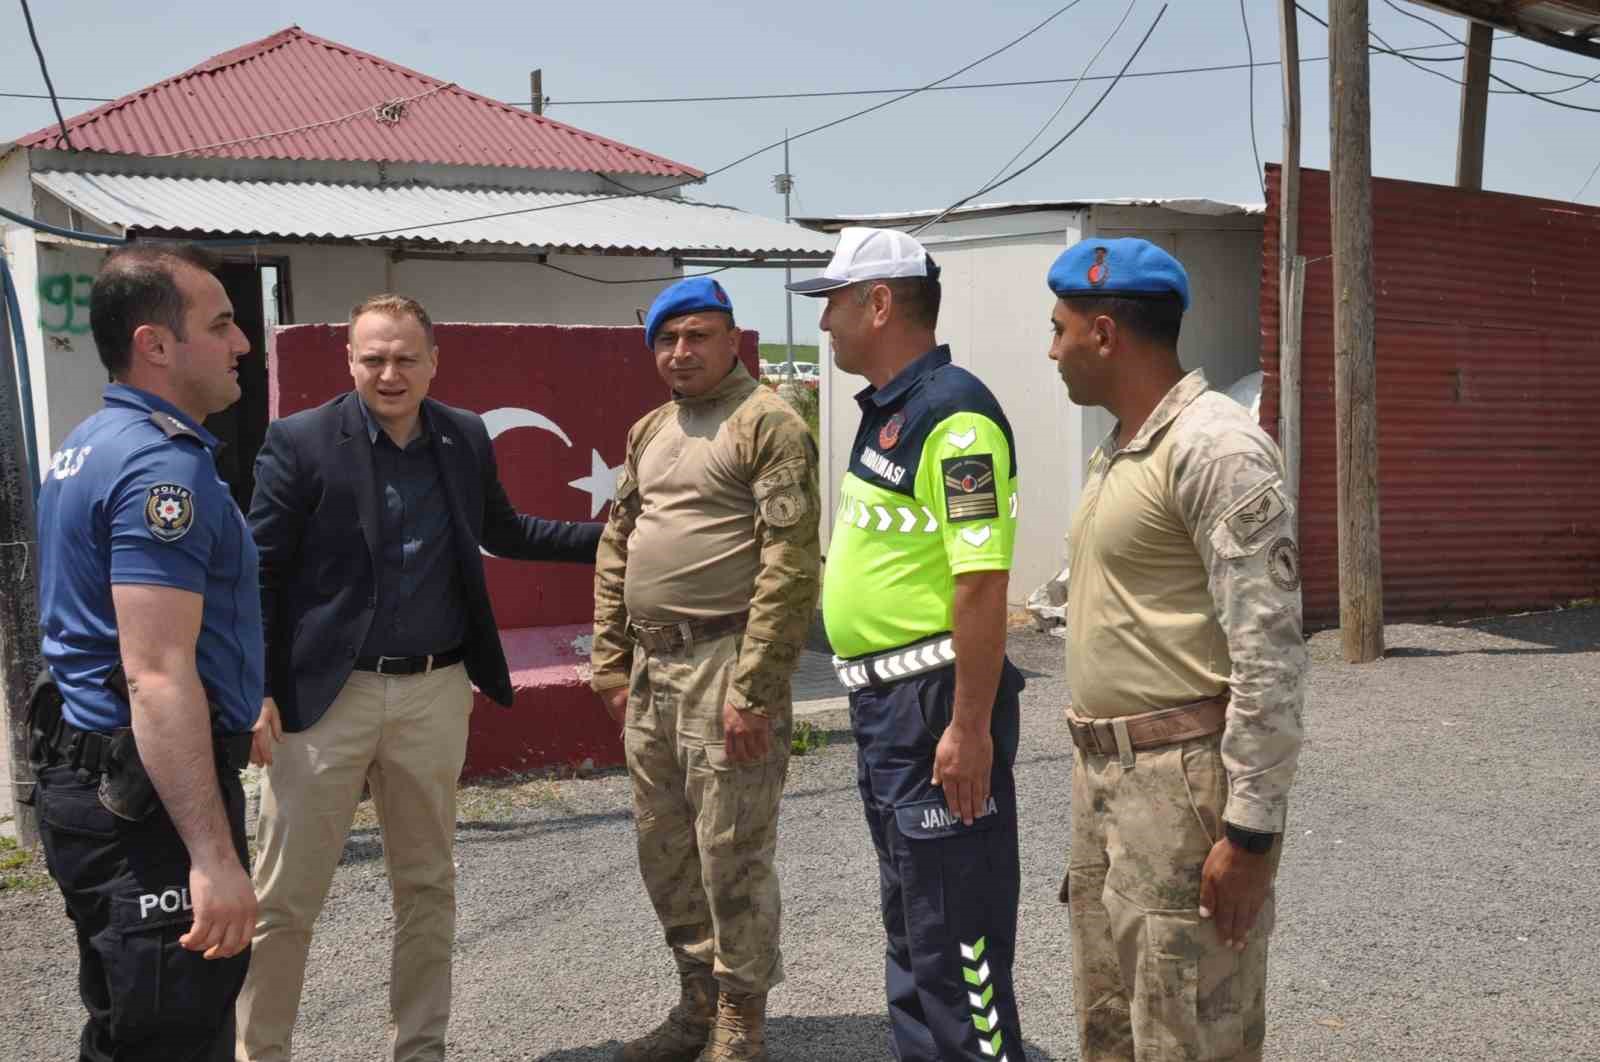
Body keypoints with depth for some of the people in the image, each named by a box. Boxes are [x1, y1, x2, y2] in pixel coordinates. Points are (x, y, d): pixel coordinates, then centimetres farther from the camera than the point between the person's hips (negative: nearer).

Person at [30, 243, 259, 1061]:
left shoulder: (91, 445, 14)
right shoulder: (161, 465, -19)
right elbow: (157, 676, -26)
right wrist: (214, 857, -28)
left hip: (88, 773, 10)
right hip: (148, 797, -10)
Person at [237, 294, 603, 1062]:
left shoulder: (466, 439, 6)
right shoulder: (300, 442, -7)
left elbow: (503, 533, 21)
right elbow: (258, 574, -7)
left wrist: (609, 538, 14)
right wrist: (254, 693, -13)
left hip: (434, 693, 4)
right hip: (327, 694, -4)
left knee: (428, 886, 14)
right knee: (284, 897, 2)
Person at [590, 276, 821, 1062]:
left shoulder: (768, 425, -9)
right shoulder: (648, 432, 16)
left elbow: (790, 564, -16)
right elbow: (615, 548, 19)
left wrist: (753, 690, -20)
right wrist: (610, 664, 12)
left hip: (723, 664, -8)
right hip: (651, 667, 8)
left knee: (731, 856, -1)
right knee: (664, 848, 15)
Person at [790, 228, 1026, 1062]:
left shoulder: (952, 414, -18)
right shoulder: (885, 410, 13)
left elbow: (982, 582, -23)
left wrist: (969, 726, -25)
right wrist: (875, 700, 19)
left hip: (936, 701, -10)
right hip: (882, 701, 10)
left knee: (956, 931, -1)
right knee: (908, 918, 20)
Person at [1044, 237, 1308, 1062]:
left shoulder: (1216, 447, -15)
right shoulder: (1119, 451, 15)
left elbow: (1269, 653, -20)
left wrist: (1251, 830, -21)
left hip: (1184, 779, -9)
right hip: (1104, 776, 10)